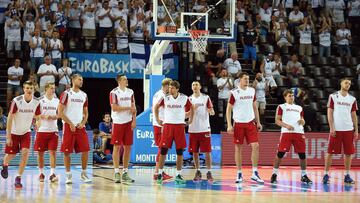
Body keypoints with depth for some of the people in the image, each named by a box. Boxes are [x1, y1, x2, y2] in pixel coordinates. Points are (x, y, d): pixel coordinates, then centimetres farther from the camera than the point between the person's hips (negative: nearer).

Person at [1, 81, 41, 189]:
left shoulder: (36, 102, -11)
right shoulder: (16, 101, -22)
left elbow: (37, 117, 5)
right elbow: (10, 119, -19)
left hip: (26, 132, 2)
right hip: (14, 132, -2)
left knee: (25, 153, -17)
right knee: (11, 154, 8)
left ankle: (18, 178, -9)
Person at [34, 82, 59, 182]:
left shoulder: (57, 100, 8)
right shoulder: (40, 100, -2)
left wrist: (54, 117, -8)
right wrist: (44, 116, -17)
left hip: (53, 130, 2)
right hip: (42, 130, -2)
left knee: (53, 152, -6)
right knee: (40, 153, 4)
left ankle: (52, 174, -7)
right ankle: (41, 173, 17)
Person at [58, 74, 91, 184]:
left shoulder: (84, 95, 12)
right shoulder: (66, 94, -5)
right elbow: (60, 112, -8)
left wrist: (83, 123, 0)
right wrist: (70, 123, -12)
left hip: (80, 126, 5)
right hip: (68, 126, -5)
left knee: (85, 150, -1)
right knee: (67, 151, -2)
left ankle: (83, 174, 11)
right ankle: (68, 175, 6)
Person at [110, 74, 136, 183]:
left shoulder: (130, 92, 9)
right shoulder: (114, 92, -8)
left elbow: (133, 107, 11)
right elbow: (114, 108, -17)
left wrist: (134, 120, 0)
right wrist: (128, 108, -12)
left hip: (128, 122, 5)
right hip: (118, 122, -5)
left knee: (128, 147, 5)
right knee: (117, 147, -3)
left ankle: (125, 173, 11)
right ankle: (117, 173, 0)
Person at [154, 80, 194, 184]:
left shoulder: (184, 98, -2)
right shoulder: (165, 98, -1)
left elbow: (191, 108, 16)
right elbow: (156, 107, 14)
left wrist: (190, 119, 11)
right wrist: (157, 119, 11)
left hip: (180, 125, 1)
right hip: (167, 125, -1)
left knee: (180, 151, 1)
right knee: (163, 150, -4)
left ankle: (178, 175, 9)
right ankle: (160, 174, 4)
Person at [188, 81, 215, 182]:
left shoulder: (206, 98, 2)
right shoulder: (189, 99, 8)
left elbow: (212, 112, 1)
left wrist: (210, 111, -24)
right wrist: (193, 109, -13)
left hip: (205, 129, -2)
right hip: (193, 129, 2)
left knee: (207, 151, -4)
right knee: (195, 152, 5)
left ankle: (209, 172, 0)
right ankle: (197, 172, 16)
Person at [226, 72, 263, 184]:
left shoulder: (252, 91, 7)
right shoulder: (234, 93, -6)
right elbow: (228, 109, -4)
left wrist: (258, 122, 11)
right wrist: (229, 125, -11)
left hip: (250, 123, 4)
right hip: (239, 123, -3)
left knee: (255, 146, -7)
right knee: (238, 148, 2)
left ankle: (255, 173, -3)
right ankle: (239, 174, 10)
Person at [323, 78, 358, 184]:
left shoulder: (352, 99, 10)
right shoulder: (333, 96, 0)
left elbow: (354, 115, 13)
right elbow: (329, 113, -2)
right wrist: (331, 128, -10)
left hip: (349, 130, 3)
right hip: (336, 129, -3)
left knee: (348, 153, 4)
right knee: (330, 152, -3)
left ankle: (347, 175, 11)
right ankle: (326, 175, 3)